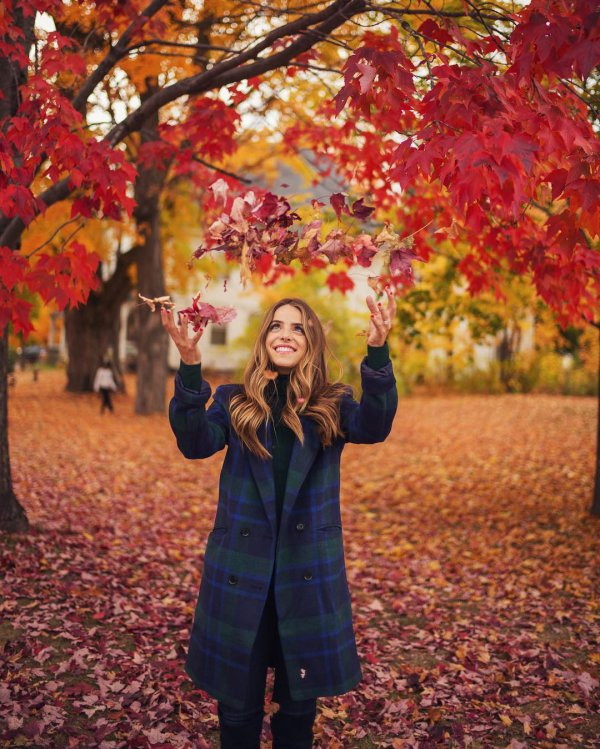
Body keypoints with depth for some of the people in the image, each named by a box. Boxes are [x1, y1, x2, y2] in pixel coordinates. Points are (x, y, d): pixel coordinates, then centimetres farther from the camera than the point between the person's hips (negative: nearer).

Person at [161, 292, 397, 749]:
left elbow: (374, 427, -18)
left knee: (299, 707, 14)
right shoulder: (234, 402, 4)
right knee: (237, 708, 13)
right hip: (240, 572, 0)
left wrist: (377, 351, -32)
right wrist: (190, 365, -28)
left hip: (308, 573, 0)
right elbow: (196, 443, -14)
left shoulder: (332, 406, 3)